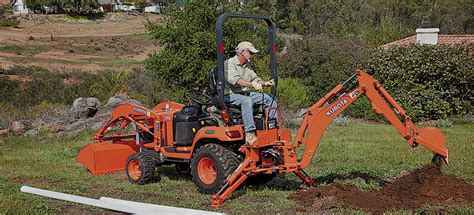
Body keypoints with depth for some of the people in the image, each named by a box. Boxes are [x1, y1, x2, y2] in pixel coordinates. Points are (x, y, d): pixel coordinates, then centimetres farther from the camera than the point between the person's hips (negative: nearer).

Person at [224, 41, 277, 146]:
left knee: (270, 100, -1)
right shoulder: (229, 63, -12)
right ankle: (249, 135, -44)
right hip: (230, 95, -9)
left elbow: (255, 78, 15)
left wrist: (265, 83, -6)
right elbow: (235, 79, -28)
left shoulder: (247, 65, 17)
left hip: (245, 93, 9)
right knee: (247, 101, -39)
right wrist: (252, 84, -40)